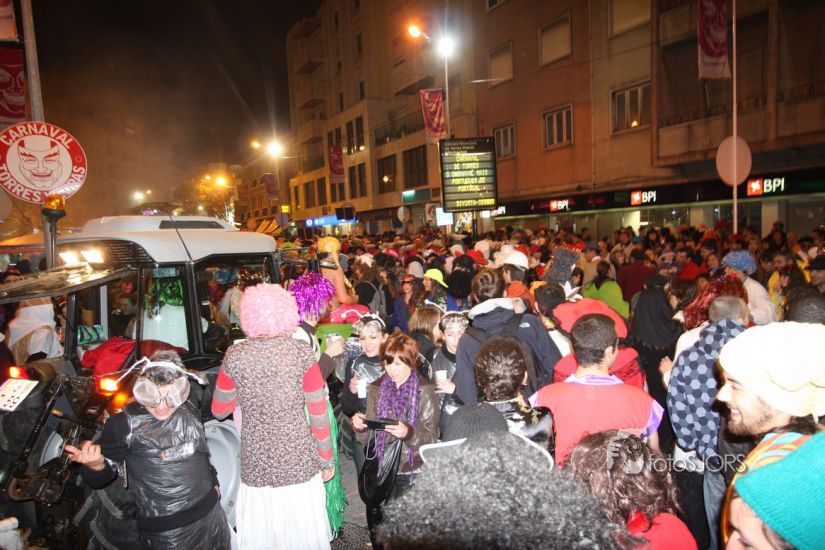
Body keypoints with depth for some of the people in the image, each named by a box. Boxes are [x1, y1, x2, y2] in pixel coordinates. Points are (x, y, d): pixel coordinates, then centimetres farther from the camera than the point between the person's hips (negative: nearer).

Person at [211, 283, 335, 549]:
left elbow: (219, 411, 5)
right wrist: (327, 460, 3)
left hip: (256, 463, 1)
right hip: (299, 461, -1)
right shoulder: (302, 353, -12)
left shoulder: (235, 356, -7)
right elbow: (319, 415, -8)